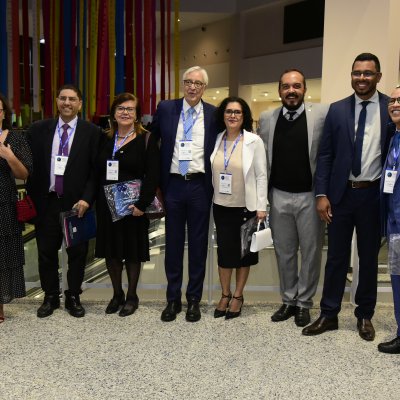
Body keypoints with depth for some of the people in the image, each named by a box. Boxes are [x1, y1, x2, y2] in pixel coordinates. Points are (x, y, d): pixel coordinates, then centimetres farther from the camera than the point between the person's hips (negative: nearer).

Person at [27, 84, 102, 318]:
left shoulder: (92, 132, -2)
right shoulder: (39, 130, 5)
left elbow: (96, 170, -4)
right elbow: (31, 165, 6)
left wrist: (86, 199, -13)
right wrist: (33, 197, 0)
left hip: (77, 203, -2)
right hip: (46, 201, 2)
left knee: (77, 253, 8)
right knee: (46, 252, 10)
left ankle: (74, 297, 25)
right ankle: (50, 297, 27)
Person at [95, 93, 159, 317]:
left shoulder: (146, 140, -4)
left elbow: (153, 176, -11)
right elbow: (96, 172, 10)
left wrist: (142, 204, -18)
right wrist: (94, 200, 0)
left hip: (133, 206, -4)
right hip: (107, 204, 4)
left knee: (132, 251, 7)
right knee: (111, 250, 11)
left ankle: (132, 296, 23)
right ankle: (117, 294, 27)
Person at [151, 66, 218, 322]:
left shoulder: (213, 114, 1)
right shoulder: (166, 108, 3)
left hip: (200, 186, -1)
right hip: (173, 185, 1)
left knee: (198, 244, 7)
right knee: (173, 243, 8)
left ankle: (194, 299, 20)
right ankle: (173, 299, 21)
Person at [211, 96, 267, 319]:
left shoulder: (254, 141, -7)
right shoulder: (217, 140, 3)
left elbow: (261, 175, -7)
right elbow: (212, 171, 7)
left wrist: (261, 207, -10)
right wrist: (211, 197, 4)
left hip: (246, 207, -3)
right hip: (221, 206, 3)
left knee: (243, 251, 8)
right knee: (224, 250, 8)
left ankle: (238, 296, 23)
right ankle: (225, 295, 24)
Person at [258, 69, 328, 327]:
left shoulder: (322, 114, -6)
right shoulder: (267, 119, 4)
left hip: (310, 196, -2)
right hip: (279, 196, 3)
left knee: (311, 252, 8)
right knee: (284, 252, 13)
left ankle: (304, 303, 23)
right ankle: (288, 300, 28)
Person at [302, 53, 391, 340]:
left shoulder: (390, 108, -1)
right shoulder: (337, 110, 4)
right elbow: (325, 154, 3)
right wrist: (321, 194, -4)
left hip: (373, 195, -1)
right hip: (341, 194, 1)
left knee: (369, 258, 12)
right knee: (336, 256, 8)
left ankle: (365, 316, 27)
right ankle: (329, 315, 20)